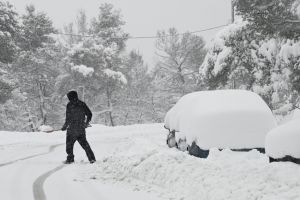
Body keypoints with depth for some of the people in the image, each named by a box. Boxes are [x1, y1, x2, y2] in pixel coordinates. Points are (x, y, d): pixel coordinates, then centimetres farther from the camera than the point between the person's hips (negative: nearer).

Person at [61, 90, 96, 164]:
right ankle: (92, 158, 9)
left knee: (69, 144, 9)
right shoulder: (82, 104, 5)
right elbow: (89, 114, 11)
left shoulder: (69, 105, -10)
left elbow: (68, 118, -14)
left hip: (72, 129, -5)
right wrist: (87, 123, 26)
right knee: (84, 143, 13)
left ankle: (70, 159, 7)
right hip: (81, 129, 5)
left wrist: (64, 127, -1)